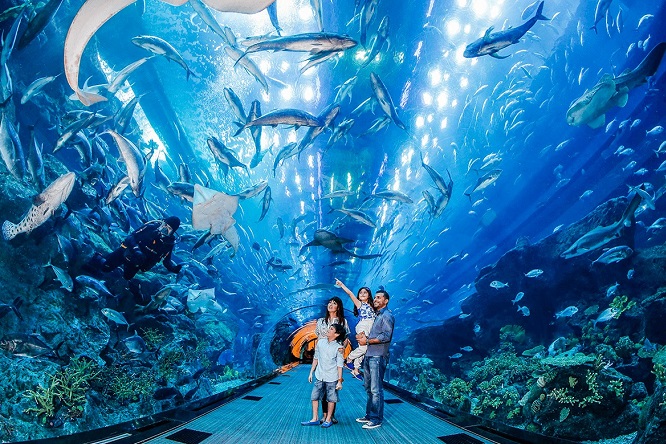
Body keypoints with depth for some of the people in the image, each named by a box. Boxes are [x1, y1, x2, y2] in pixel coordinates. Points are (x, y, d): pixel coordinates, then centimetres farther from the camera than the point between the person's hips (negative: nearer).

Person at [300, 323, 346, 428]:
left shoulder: (338, 347, -10)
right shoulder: (320, 343, 2)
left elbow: (340, 365, -8)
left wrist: (340, 381, -8)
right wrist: (311, 372, 13)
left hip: (332, 378, -4)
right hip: (319, 377, 4)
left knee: (331, 399, 6)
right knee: (314, 397, 5)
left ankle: (328, 420, 20)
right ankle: (315, 419, 16)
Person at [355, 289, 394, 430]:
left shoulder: (387, 315, -7)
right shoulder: (375, 315, 21)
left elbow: (386, 336, -18)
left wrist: (367, 341, -13)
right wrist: (361, 337, 5)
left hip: (378, 356, -9)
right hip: (368, 355, 9)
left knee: (376, 390, -6)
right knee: (369, 388, 15)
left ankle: (376, 419, -1)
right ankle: (369, 415, 24)